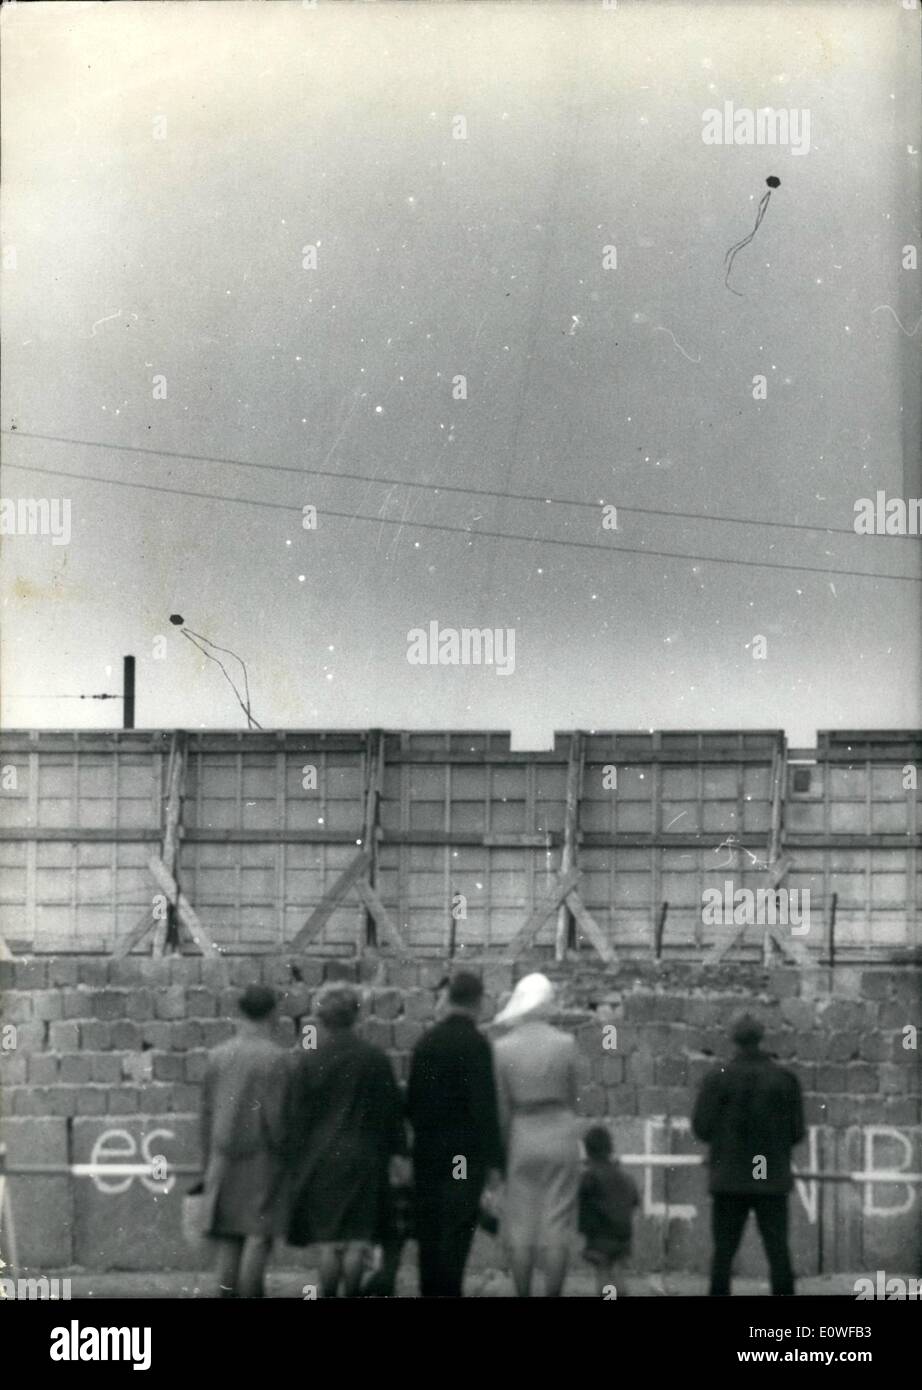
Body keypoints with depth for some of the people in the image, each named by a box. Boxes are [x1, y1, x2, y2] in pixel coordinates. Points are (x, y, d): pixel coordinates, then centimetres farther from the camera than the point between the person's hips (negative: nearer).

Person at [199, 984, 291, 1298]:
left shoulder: (217, 1056, 6)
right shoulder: (274, 1058, -11)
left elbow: (206, 1112, 9)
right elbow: (275, 1115, -14)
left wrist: (208, 1162, 17)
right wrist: (284, 1154, -2)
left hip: (224, 1161, 5)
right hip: (261, 1159, -5)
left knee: (228, 1242, 7)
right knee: (258, 1236, -4)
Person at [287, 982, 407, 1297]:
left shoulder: (308, 1061, -4)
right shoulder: (376, 1059, -2)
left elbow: (298, 1118, -1)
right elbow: (392, 1111, 2)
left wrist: (298, 1161, 5)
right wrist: (397, 1153, 10)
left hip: (321, 1160, 0)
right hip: (364, 1160, 0)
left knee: (328, 1242, 4)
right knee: (358, 1240, 3)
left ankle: (328, 1294, 4)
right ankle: (351, 1292, 1)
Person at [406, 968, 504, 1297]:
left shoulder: (426, 1042, 8)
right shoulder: (475, 1044, -11)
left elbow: (411, 1101, 12)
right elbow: (485, 1106, -14)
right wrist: (493, 1160, -11)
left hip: (427, 1150, 6)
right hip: (466, 1152, -6)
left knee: (429, 1230, 9)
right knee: (457, 1231, -4)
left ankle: (429, 1291, 11)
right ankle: (449, 1291, -8)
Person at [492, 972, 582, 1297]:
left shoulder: (502, 1048, -5)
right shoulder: (565, 1043, -6)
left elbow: (501, 1108, -2)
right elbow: (571, 1096, 4)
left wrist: (502, 1150, 9)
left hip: (522, 1136, 1)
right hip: (560, 1132, 0)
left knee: (521, 1225, 7)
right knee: (558, 1223, 4)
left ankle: (522, 1295, 7)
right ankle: (553, 1294, 3)